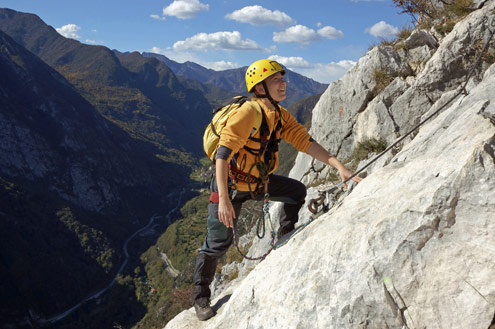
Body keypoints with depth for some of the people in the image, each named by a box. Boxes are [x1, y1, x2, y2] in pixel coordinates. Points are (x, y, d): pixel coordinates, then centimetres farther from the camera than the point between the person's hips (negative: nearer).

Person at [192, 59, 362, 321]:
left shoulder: (281, 115, -4)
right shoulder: (247, 113, -28)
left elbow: (306, 142, -8)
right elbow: (222, 156, -32)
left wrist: (339, 166, -19)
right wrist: (224, 200, -37)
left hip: (258, 179, 7)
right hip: (231, 182, -7)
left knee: (297, 191, 2)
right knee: (218, 243, -1)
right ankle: (200, 297, 18)